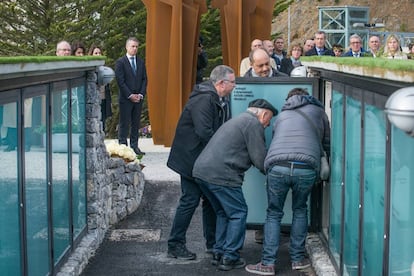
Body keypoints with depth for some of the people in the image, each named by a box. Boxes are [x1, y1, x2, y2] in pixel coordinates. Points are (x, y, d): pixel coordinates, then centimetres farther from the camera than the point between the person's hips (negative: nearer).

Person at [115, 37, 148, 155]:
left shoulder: (141, 62, 13)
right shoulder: (120, 62, -3)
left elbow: (144, 79, 10)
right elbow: (120, 81, -8)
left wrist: (141, 94, -3)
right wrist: (130, 95, -12)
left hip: (138, 98, 5)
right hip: (125, 98, -5)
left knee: (136, 123, 6)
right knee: (124, 123, -2)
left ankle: (134, 146, 10)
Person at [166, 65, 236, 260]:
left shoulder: (220, 101, 10)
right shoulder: (203, 100, -23)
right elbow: (204, 132, -31)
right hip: (191, 158, -10)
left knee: (211, 199, 14)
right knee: (190, 200, -6)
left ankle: (213, 243, 24)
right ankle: (175, 246, 3)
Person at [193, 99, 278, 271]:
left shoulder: (238, 120, 28)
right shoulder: (253, 123, -3)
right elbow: (260, 160, -7)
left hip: (201, 170, 10)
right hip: (220, 175, -10)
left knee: (223, 212, 21)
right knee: (238, 213, 2)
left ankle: (218, 254, 23)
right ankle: (229, 258, 3)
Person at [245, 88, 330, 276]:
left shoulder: (281, 116, 31)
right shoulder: (318, 111, 25)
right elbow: (327, 143, 30)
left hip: (277, 167, 1)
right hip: (306, 169, -1)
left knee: (273, 214, 13)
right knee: (300, 211, 22)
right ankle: (297, 258, 22)